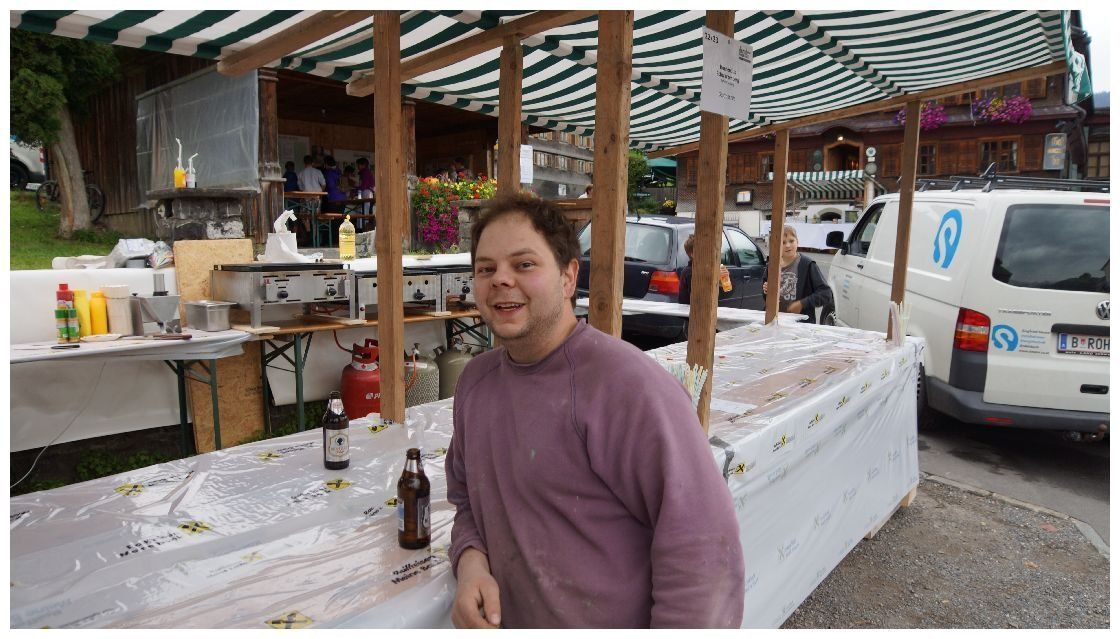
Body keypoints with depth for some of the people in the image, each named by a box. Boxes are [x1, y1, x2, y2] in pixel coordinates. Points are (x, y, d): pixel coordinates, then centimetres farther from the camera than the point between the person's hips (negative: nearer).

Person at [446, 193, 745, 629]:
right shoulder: (475, 380, -1)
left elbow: (701, 551, -27)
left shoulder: (626, 385, -26)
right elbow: (467, 498, 9)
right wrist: (470, 561, -9)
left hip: (615, 622, -6)